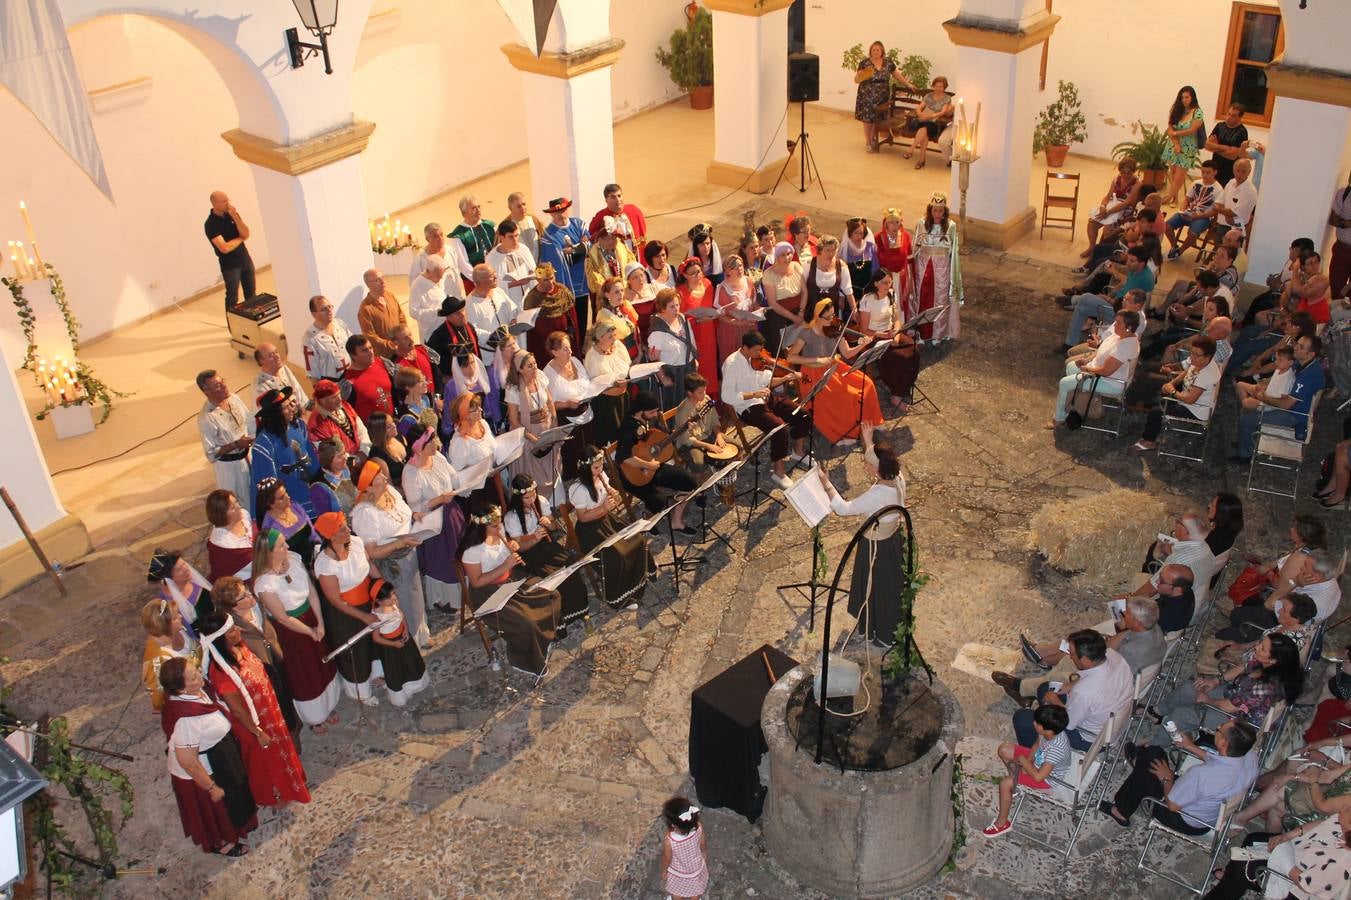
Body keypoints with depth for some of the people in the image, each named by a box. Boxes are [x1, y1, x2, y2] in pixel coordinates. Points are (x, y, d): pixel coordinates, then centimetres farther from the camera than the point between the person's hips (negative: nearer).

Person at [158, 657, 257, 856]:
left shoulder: (197, 690, -17)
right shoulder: (185, 718, -42)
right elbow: (188, 762, -31)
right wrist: (211, 787, -18)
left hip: (217, 759, 7)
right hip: (201, 772, -7)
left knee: (232, 801, 32)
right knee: (215, 808, 22)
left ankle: (232, 829, 60)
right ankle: (219, 842, 52)